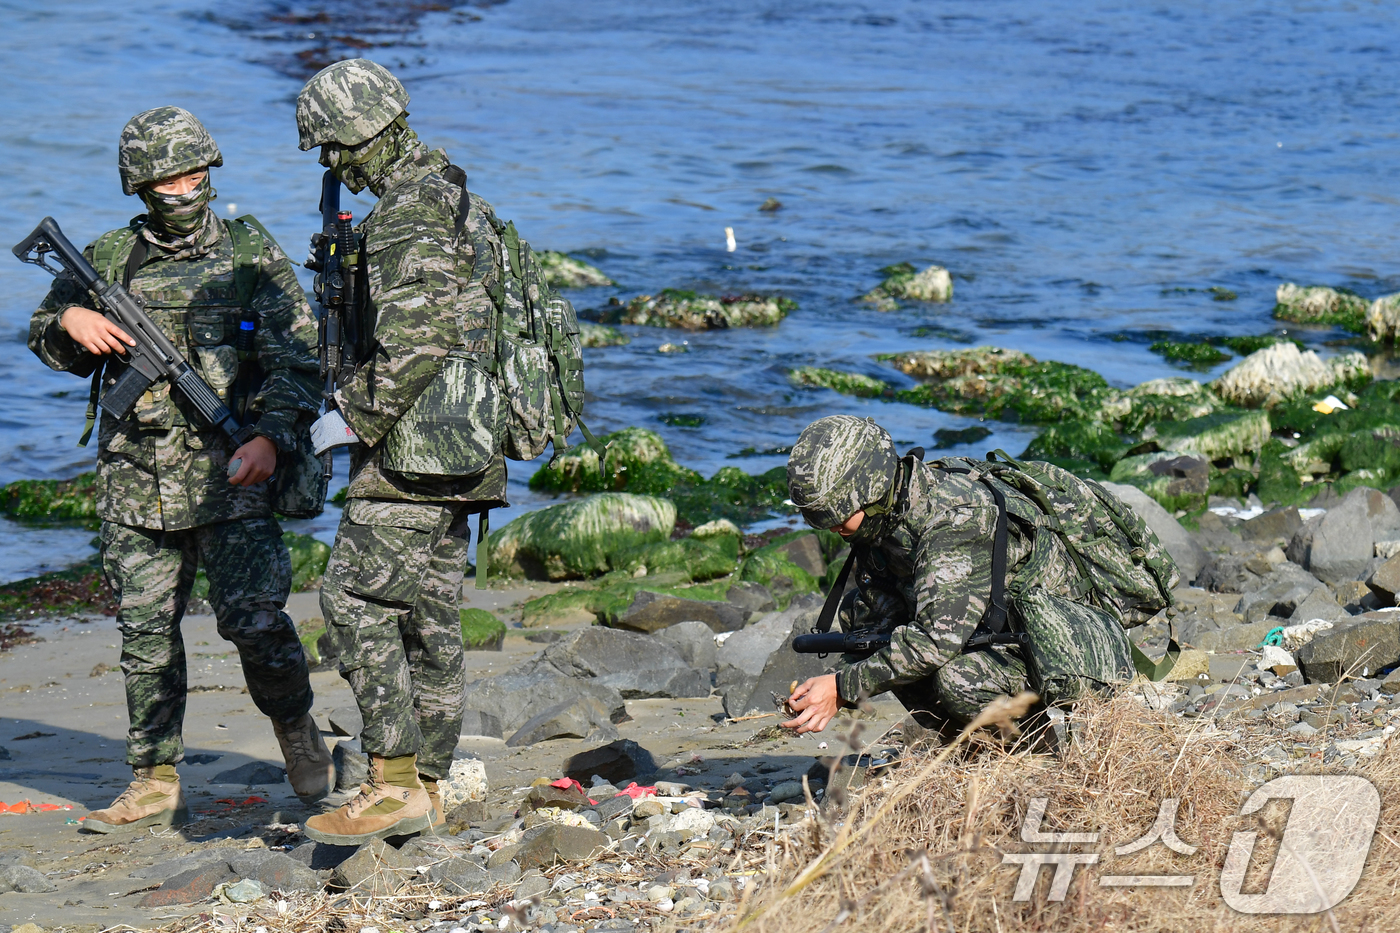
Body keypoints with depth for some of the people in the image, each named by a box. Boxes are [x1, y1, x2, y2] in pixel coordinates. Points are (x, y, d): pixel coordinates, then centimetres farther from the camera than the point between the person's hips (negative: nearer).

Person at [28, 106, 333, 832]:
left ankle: (295, 728, 17)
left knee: (253, 619, -11)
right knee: (146, 633, 5)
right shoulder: (109, 259, 9)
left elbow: (297, 358, -4)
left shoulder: (250, 254, 1)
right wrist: (70, 321, -4)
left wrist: (271, 436, -19)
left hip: (231, 475, -3)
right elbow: (49, 342, 21)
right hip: (135, 485, 3)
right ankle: (155, 784, 14)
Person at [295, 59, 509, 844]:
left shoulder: (406, 216, -16)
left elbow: (415, 345, -25)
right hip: (459, 448, 10)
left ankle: (396, 784, -13)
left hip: (414, 450, -10)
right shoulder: (454, 197, 17)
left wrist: (354, 422, -14)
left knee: (357, 603, -10)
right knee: (431, 617, 12)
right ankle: (426, 787, 16)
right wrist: (357, 398, 23)